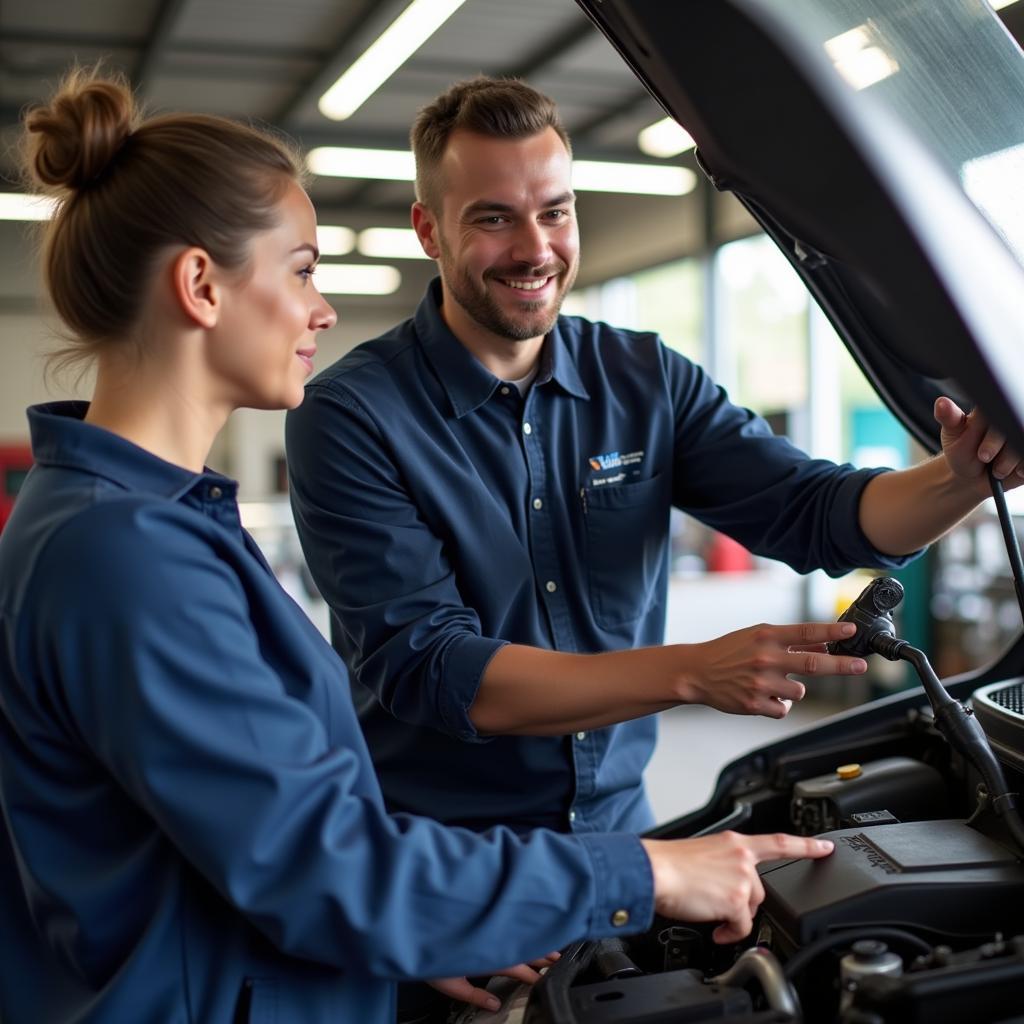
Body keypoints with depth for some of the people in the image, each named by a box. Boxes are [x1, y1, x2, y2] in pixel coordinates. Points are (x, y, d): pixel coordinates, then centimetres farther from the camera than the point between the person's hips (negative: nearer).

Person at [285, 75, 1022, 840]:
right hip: (436, 862, -3)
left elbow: (813, 514, -4)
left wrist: (961, 477, -25)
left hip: (616, 828, 4)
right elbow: (422, 669, -20)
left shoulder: (647, 380, 2)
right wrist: (693, 674, -27)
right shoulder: (351, 417, -12)